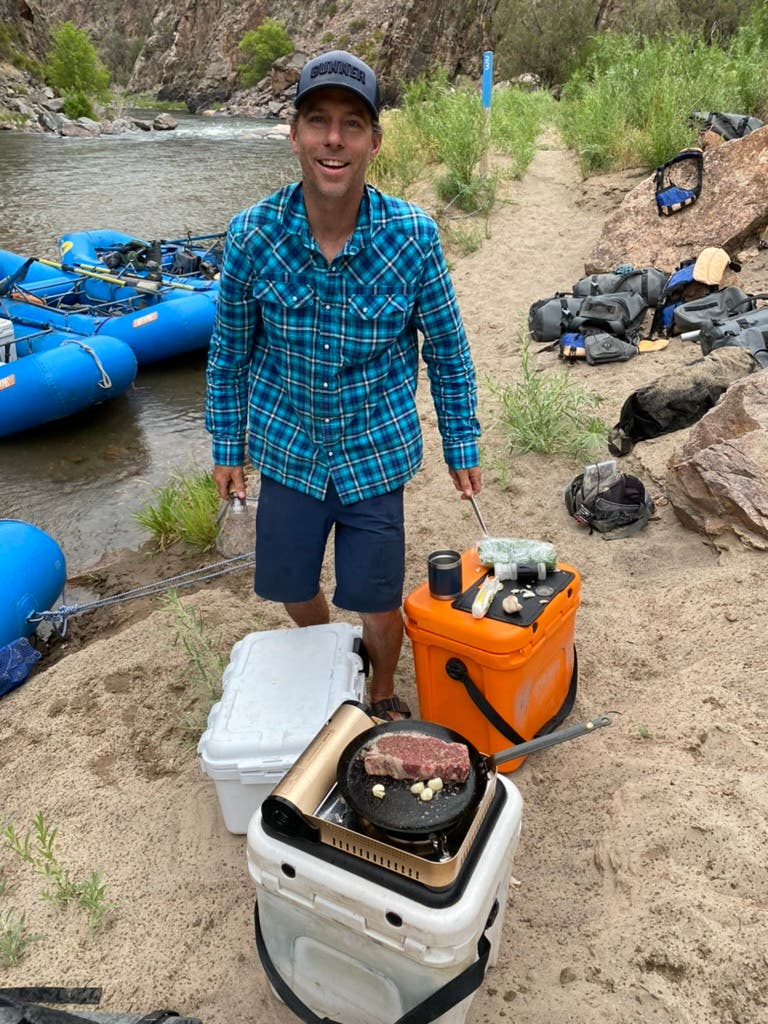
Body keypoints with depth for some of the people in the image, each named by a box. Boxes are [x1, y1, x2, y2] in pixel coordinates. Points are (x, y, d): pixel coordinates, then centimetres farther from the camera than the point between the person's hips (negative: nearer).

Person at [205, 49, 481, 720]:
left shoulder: (414, 236, -15)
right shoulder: (252, 235, -13)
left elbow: (447, 350, -3)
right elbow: (230, 351, 1)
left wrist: (463, 448, 1)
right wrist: (227, 448, 6)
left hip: (377, 455, -1)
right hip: (289, 453, 2)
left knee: (379, 607, 7)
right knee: (292, 590, 17)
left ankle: (383, 692, 42)